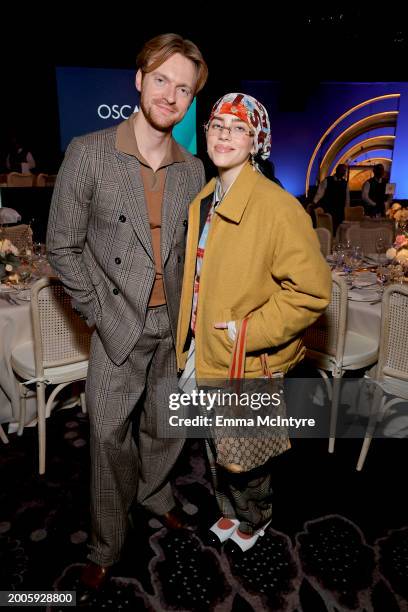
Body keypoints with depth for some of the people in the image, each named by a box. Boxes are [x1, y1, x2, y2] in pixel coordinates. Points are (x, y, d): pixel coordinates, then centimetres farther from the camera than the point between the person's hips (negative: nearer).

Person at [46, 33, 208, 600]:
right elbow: (62, 246, -5)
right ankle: (107, 547, 33)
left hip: (173, 326, 4)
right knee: (110, 439, 8)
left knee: (164, 427, 20)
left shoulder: (192, 170, 4)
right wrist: (100, 312, -8)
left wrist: (188, 311, 4)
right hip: (118, 328, -3)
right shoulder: (88, 153, -8)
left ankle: (154, 493, 50)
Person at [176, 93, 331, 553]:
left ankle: (254, 519, 49)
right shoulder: (203, 202, 4)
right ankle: (230, 512, 53)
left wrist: (245, 332, -21)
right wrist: (193, 347, 12)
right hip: (206, 357, 7)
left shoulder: (277, 206, -19)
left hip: (248, 366, -6)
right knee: (216, 451, 24)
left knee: (241, 457, 15)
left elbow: (312, 290, -20)